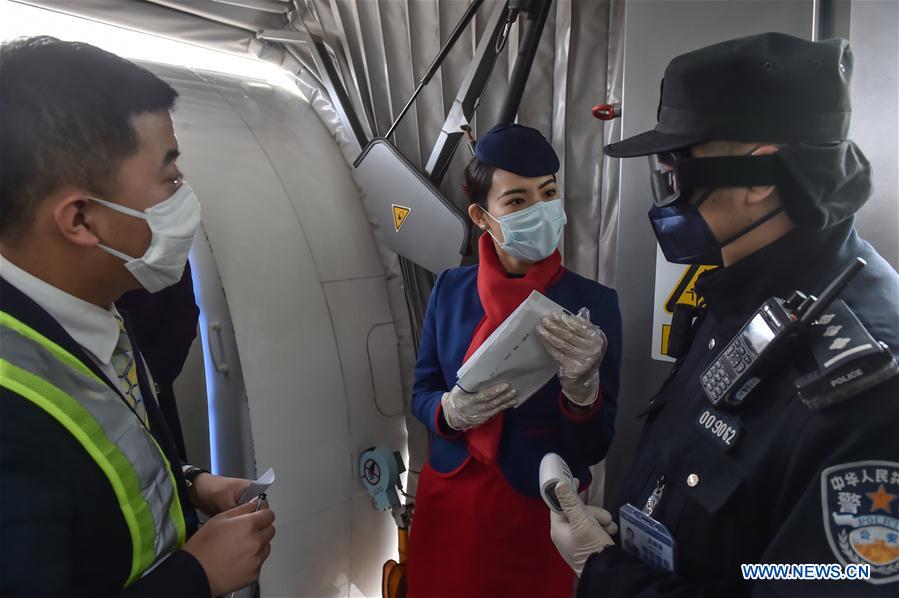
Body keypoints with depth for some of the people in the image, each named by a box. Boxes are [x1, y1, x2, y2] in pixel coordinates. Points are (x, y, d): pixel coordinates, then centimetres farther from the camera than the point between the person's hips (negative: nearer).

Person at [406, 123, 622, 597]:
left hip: (537, 513, -2)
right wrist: (451, 410, -20)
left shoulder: (594, 302, -13)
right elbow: (421, 393, 1)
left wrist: (582, 386, -32)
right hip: (447, 501, 2)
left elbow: (595, 447, -12)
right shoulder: (450, 289, -6)